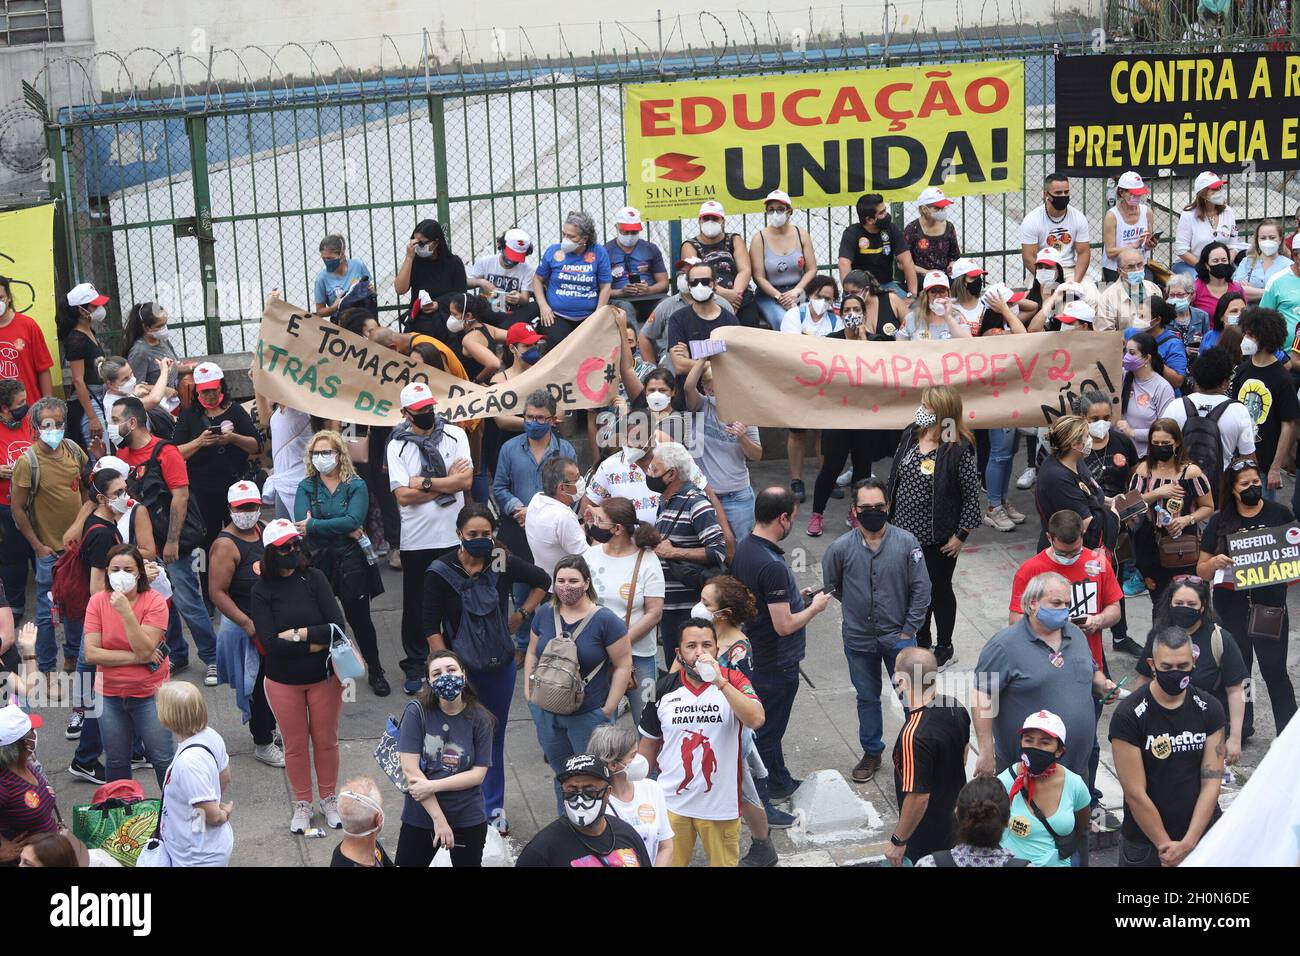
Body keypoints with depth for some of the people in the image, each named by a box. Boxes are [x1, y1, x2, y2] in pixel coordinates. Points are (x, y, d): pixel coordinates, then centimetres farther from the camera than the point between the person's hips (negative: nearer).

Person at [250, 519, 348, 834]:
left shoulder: (315, 578, -10)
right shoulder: (262, 591, -10)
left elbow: (337, 626, -17)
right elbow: (269, 642, -19)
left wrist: (296, 635, -19)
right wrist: (314, 643, -19)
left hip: (324, 677, 0)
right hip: (283, 681, 0)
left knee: (326, 741, 13)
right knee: (295, 745, 12)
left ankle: (329, 799, 32)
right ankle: (302, 804, 30)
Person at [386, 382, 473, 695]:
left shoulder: (455, 435, 0)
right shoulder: (397, 446, -3)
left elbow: (466, 481, -10)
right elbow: (403, 496, -13)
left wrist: (424, 483, -13)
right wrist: (448, 482, -12)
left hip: (453, 537, 1)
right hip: (416, 540, -1)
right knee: (415, 607, 9)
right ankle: (415, 667, 22)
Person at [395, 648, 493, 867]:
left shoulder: (479, 719, -7)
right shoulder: (417, 712, -11)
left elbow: (478, 774, -7)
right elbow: (410, 769, -15)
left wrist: (432, 786, -18)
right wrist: (439, 819, -16)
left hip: (468, 818, 1)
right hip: (420, 816, -1)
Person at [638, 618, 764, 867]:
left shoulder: (733, 680, -7)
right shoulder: (663, 689, -1)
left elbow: (756, 720, -25)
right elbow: (649, 742, 11)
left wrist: (720, 682, -31)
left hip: (720, 803, -2)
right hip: (672, 801, 2)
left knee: (724, 863, 11)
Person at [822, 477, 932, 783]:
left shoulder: (906, 543, -12)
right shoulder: (841, 548, -11)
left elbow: (921, 589, -7)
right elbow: (831, 585, 7)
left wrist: (908, 630, -7)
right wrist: (858, 606, 7)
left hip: (898, 637, -1)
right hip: (859, 640, 1)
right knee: (867, 698, 17)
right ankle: (872, 753, 34)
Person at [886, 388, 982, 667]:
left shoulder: (958, 450, -20)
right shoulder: (911, 435, -3)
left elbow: (972, 495, -14)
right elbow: (894, 479, 9)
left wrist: (961, 536, -12)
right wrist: (888, 517, 10)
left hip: (938, 539, -5)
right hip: (905, 532, 6)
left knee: (939, 591, 12)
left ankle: (944, 648, 32)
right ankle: (921, 642, 38)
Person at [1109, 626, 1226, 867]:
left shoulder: (1209, 709, -4)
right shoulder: (1128, 716, -15)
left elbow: (1211, 782, -7)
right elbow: (1135, 793, -15)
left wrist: (1188, 843, -15)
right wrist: (1166, 845, -13)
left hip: (1203, 830, 3)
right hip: (1146, 842, -3)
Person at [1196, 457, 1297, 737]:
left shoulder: (1279, 514, -1)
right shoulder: (1220, 521, 3)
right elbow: (1201, 570, 4)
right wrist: (1215, 562, -18)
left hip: (1270, 604, -2)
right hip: (1231, 606, 2)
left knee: (1275, 671, 0)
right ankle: (1241, 727, 28)